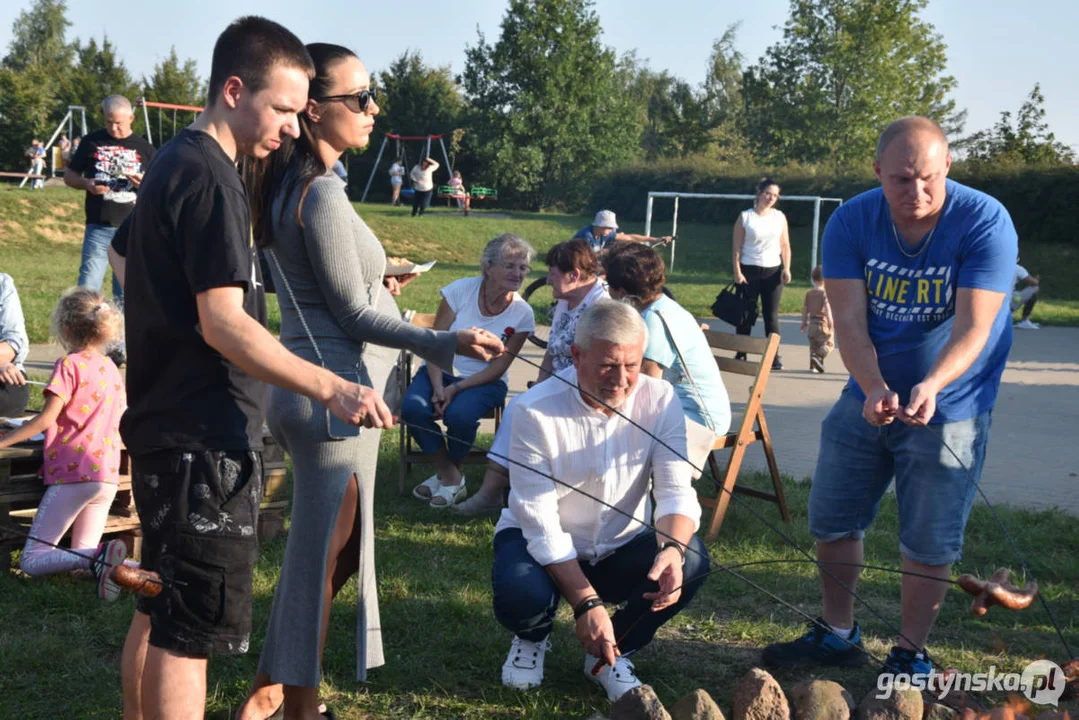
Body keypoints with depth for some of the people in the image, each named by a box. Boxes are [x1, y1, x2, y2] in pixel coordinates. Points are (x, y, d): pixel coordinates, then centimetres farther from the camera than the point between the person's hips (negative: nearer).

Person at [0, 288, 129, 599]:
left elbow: (45, 420, -13)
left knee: (31, 561, -2)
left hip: (73, 473, -7)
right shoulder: (110, 368, 13)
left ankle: (99, 558, -26)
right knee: (83, 556, 14)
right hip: (108, 475, 7)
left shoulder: (69, 365, -8)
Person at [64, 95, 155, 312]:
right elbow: (69, 176, 10)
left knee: (126, 290, 8)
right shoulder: (92, 142, 5)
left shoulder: (144, 148, 6)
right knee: (88, 287, -5)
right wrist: (86, 183, -11)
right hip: (99, 228, -1)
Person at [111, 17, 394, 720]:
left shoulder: (172, 163, 14)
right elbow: (224, 325, -24)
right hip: (204, 438, -10)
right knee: (191, 629, -5)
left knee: (158, 613, 19)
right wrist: (331, 387, -29)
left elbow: (128, 263, 28)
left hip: (166, 427, 10)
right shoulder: (210, 178, -17)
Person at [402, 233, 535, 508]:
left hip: (484, 381, -1)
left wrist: (456, 388, -19)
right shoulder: (461, 290, -9)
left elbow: (498, 367, -7)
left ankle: (450, 472, 0)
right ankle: (449, 475, -7)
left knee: (459, 414, -33)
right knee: (413, 407, -28)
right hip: (441, 371, 1)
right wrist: (438, 387, -22)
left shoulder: (522, 314, -7)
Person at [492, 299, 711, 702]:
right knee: (522, 596, -35)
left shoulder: (659, 401, -14)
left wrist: (672, 549, -43)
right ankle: (533, 637, 8)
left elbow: (676, 491, -20)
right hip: (544, 546, -3)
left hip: (621, 548, 3)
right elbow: (540, 523, -24)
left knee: (691, 560, -26)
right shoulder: (535, 411, -23)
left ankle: (612, 651, 3)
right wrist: (586, 603, -33)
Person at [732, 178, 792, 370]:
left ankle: (774, 355, 0)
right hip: (750, 270, -2)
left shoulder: (780, 217, 9)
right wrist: (737, 272, -9)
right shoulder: (745, 217, 1)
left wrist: (786, 269, -1)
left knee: (772, 314, -1)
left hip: (773, 271, 2)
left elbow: (785, 245, 9)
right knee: (747, 315, 1)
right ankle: (741, 354, 10)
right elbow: (736, 247, -2)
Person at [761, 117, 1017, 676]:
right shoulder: (851, 223, -11)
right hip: (869, 396, 4)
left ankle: (911, 654, 22)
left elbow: (972, 329, -25)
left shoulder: (985, 222, -19)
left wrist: (931, 386, -43)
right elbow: (850, 323, -16)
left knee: (929, 543, 2)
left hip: (948, 407, -3)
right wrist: (875, 389, -34)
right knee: (832, 520, 11)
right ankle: (837, 634, 31)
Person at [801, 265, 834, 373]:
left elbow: (804, 309, 10)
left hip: (812, 322, 6)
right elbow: (827, 307, -19)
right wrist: (830, 321, -19)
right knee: (828, 343, -2)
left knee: (813, 345, 14)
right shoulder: (825, 293, -10)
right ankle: (818, 357, -24)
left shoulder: (808, 293, 7)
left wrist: (804, 324, 18)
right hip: (823, 322, -6)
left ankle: (813, 365, 9)